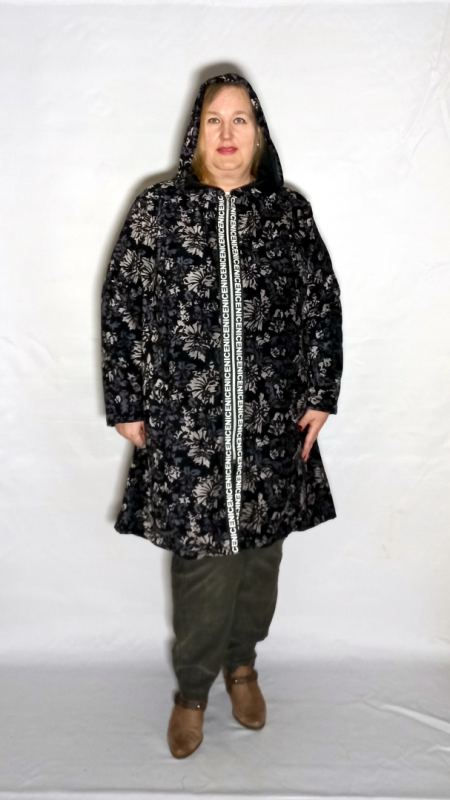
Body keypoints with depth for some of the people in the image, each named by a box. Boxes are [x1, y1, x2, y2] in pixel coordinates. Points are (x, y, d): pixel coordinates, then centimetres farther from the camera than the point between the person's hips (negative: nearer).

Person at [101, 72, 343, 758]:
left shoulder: (290, 211, 4)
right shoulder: (156, 209, -1)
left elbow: (324, 306, 9)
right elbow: (120, 308, 1)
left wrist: (322, 394, 5)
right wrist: (125, 405, 0)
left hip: (272, 425, 2)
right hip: (184, 424, -2)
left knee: (260, 551, 14)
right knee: (200, 557, 4)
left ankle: (242, 660, 41)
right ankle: (193, 688, 30)